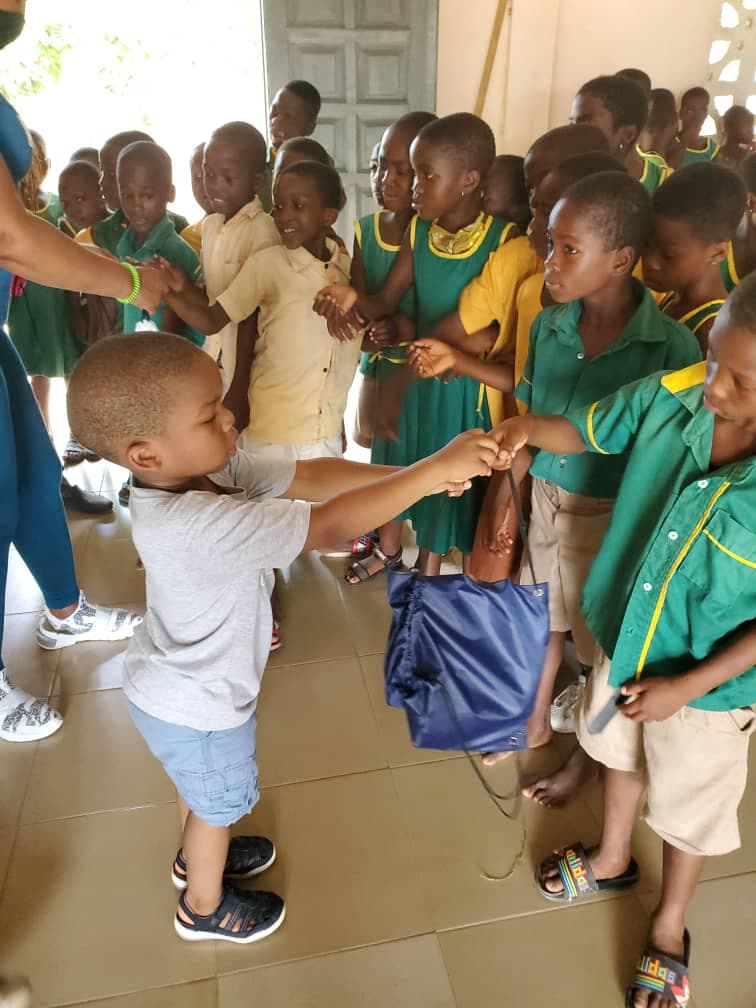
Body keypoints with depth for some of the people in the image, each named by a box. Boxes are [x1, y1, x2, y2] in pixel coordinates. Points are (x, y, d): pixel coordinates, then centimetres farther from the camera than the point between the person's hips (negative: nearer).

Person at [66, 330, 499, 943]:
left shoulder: (209, 467, -16)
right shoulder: (196, 524, -43)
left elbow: (309, 477, -16)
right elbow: (328, 525, -44)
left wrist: (409, 474, -24)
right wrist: (431, 472, -40)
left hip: (186, 685, 8)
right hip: (196, 708, -7)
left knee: (201, 787, 33)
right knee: (220, 802, 21)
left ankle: (199, 855, 62)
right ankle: (204, 907, 50)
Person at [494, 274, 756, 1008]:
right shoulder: (669, 396, -21)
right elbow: (586, 432, -2)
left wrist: (687, 686, -19)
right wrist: (527, 430, -21)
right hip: (625, 636, 4)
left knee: (689, 810, 21)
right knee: (618, 751, 29)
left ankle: (668, 929, 51)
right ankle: (610, 859, 60)